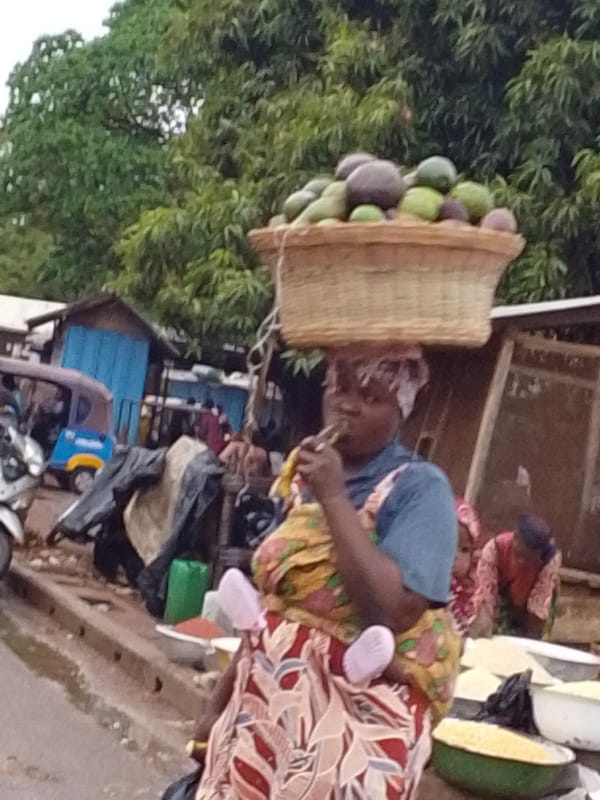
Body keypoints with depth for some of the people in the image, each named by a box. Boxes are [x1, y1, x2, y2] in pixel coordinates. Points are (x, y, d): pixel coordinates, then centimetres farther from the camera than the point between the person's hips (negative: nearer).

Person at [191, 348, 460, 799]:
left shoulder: (419, 486, -12)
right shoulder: (303, 477, 8)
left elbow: (394, 611, -24)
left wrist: (335, 499, -21)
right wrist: (222, 703, 14)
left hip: (353, 720, -6)